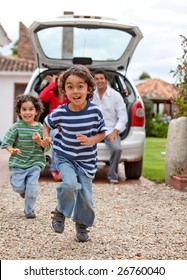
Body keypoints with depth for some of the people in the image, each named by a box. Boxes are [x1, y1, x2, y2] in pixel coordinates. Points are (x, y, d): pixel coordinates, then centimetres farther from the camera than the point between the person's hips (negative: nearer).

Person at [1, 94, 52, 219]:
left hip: (35, 162, 1)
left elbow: (45, 147, 0)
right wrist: (12, 150, -26)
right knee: (18, 187, -2)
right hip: (19, 162, -1)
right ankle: (23, 190, 35)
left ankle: (29, 210, 17)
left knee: (32, 187, -4)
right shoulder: (17, 127, -9)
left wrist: (39, 141, -21)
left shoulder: (40, 127, -3)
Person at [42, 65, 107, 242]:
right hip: (64, 156, -1)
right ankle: (60, 213, 1)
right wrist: (45, 137, -12)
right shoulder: (60, 113, -14)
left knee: (85, 196, 4)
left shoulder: (95, 111, -13)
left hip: (86, 160, 1)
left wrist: (91, 141, -19)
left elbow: (102, 133, 0)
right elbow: (47, 124, 7)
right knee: (70, 184, -28)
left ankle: (82, 225, 33)